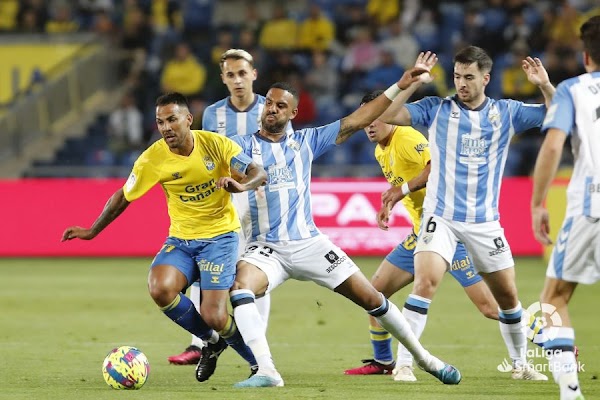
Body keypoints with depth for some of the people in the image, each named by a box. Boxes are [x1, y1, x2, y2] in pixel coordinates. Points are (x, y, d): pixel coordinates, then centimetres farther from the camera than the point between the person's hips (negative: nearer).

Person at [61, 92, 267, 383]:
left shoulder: (215, 144, -12)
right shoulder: (152, 159, -7)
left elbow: (259, 173, -16)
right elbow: (123, 197, 7)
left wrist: (240, 186, -38)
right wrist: (92, 231, 10)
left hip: (219, 236, -3)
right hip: (181, 239, 3)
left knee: (214, 318, -17)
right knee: (160, 288, -27)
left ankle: (259, 362, 15)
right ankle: (212, 340, 1)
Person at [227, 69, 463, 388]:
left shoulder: (306, 141, 8)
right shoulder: (244, 145, 2)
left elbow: (354, 122, 8)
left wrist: (398, 87, 4)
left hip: (309, 243, 2)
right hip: (266, 248, -2)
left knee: (371, 299, 1)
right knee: (239, 287, -32)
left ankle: (423, 358, 18)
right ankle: (266, 371, -34)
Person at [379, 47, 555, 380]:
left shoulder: (506, 112, 3)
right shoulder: (437, 109, -2)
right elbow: (387, 115, -9)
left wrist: (545, 86, -13)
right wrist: (413, 84, -18)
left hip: (485, 222, 2)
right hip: (441, 217, -2)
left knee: (508, 295, 8)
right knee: (425, 283, -22)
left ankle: (521, 363, 27)